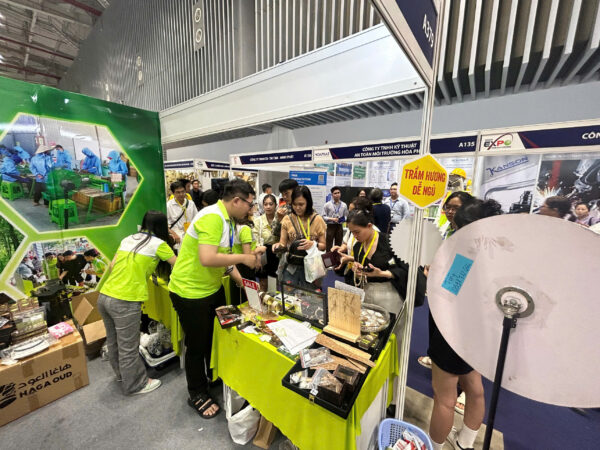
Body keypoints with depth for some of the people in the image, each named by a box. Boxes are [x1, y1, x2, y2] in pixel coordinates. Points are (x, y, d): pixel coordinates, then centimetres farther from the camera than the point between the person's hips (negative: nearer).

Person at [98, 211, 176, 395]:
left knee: (114, 342, 25)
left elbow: (112, 266, 13)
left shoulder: (127, 239, 11)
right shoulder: (158, 244, -8)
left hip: (104, 296, 8)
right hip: (124, 302, -8)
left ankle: (122, 374, 48)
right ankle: (134, 385, 31)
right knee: (128, 347, 11)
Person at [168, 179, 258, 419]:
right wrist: (242, 258, -25)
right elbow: (207, 259, -36)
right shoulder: (212, 218, -27)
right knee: (197, 345, 11)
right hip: (191, 292, -9)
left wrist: (242, 279, 2)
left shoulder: (227, 219, 4)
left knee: (217, 335, 24)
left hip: (213, 288, 9)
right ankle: (198, 396, 36)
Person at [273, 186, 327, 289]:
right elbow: (283, 243, 3)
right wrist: (278, 245, -18)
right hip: (290, 267, 1)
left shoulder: (317, 219, -2)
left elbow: (324, 245, 1)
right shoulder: (287, 219, 2)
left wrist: (314, 244, -19)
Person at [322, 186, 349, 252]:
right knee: (328, 244, 3)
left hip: (339, 226, 3)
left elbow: (346, 216, 10)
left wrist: (344, 219, -11)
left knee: (338, 244, 12)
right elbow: (324, 216, -5)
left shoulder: (344, 205, 2)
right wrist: (332, 219, -18)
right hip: (330, 226, -2)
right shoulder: (327, 205, -4)